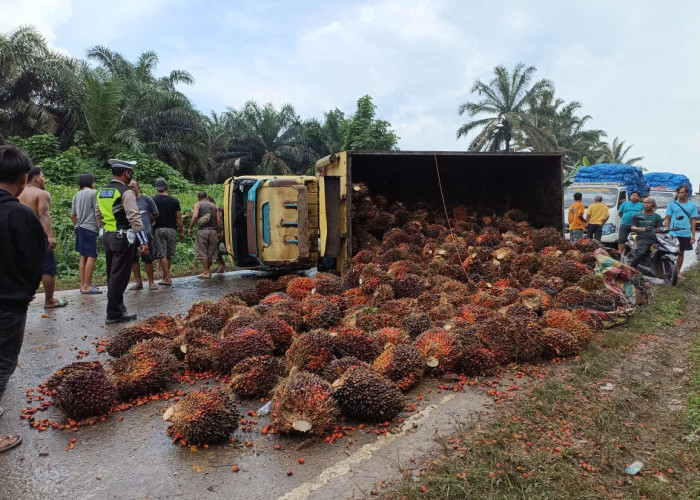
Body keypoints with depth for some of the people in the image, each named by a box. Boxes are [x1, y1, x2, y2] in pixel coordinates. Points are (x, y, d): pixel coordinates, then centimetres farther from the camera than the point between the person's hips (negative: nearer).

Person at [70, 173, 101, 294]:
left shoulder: (76, 195, 16)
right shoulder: (93, 193, -5)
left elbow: (72, 215, 18)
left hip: (79, 228, 8)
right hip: (90, 228, -8)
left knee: (83, 257, 12)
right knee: (91, 257, -7)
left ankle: (83, 284, 16)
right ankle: (87, 286, -9)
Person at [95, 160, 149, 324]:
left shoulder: (102, 192, 12)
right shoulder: (126, 192, -14)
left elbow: (98, 215, 19)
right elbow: (134, 218, -19)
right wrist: (143, 241, -19)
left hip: (107, 236, 8)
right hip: (123, 238, -8)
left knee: (112, 275, 16)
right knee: (119, 276, -2)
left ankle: (117, 307, 27)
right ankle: (114, 314, 3)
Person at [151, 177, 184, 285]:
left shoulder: (153, 200, -4)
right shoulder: (174, 200, 3)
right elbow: (179, 217, 3)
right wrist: (182, 232, 9)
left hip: (158, 229, -3)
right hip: (171, 229, 3)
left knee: (162, 255, -2)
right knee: (169, 255, 13)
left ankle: (167, 278, -5)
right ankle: (165, 275, 20)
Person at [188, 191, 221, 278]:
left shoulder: (197, 204, 4)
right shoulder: (214, 206, 14)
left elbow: (195, 216, -13)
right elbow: (219, 220, 6)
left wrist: (190, 228, -4)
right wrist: (218, 232, 12)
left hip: (202, 231, -4)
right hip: (213, 231, 4)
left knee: (202, 253, 0)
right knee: (211, 252, 11)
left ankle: (206, 272, -3)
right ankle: (207, 270, 18)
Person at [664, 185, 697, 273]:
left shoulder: (692, 205, 5)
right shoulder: (672, 205, 1)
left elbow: (693, 221, 6)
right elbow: (668, 219, 3)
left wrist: (693, 235, 1)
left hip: (685, 234, 2)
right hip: (673, 234, -2)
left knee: (681, 253, 11)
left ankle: (678, 272, 21)